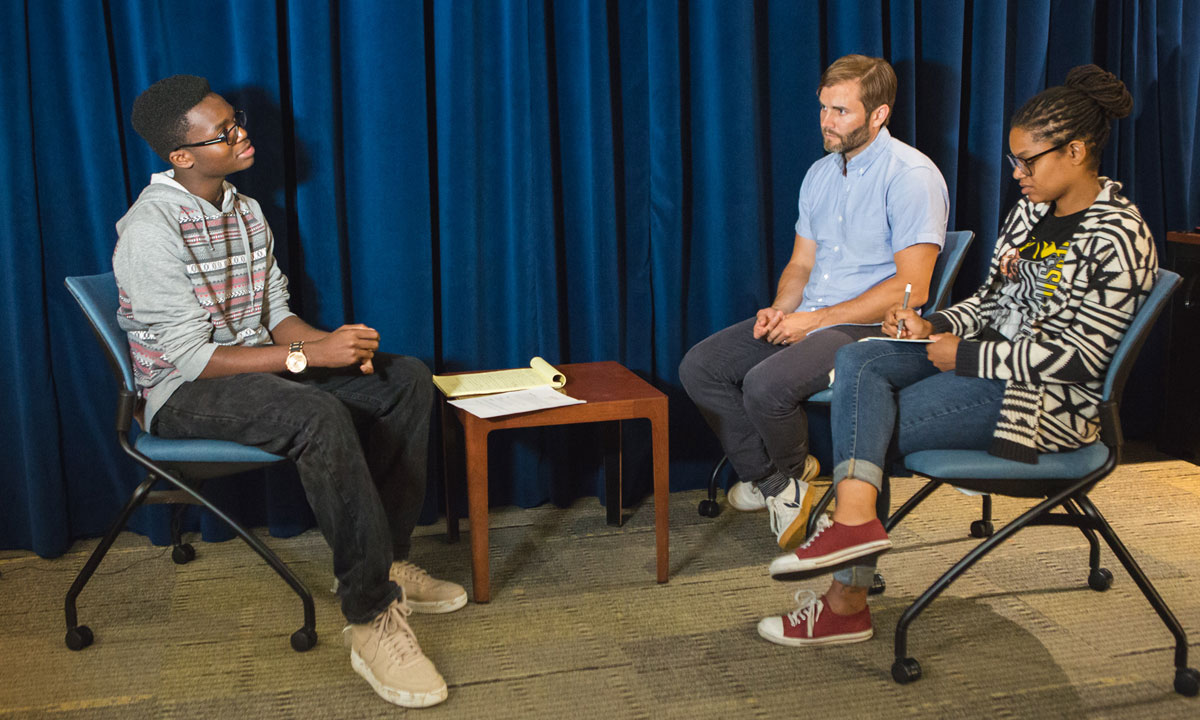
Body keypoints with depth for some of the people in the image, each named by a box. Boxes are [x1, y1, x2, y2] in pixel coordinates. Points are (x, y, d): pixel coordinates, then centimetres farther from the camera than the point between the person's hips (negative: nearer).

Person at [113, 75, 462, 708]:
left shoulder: (245, 212, 8)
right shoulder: (151, 229, -19)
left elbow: (276, 315, 10)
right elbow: (188, 357, -23)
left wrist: (333, 341, -12)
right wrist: (309, 355, -26)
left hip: (256, 367, 9)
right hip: (184, 395, -8)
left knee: (408, 378, -3)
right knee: (319, 416, -37)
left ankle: (383, 562, 0)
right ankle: (372, 616, -29)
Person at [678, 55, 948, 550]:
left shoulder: (912, 175, -11)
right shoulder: (820, 174, 14)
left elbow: (911, 289, -18)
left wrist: (817, 319, -17)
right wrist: (779, 310, -3)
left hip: (871, 329, -8)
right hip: (806, 319, 8)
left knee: (765, 384, -31)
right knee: (699, 366, -7)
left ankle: (792, 471, 3)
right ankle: (771, 480, 4)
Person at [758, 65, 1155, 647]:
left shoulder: (1116, 238, -15)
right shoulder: (1031, 210, 12)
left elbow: (1079, 358, -20)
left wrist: (964, 355, -17)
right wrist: (934, 326, -1)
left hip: (1045, 402, -9)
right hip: (989, 358, 9)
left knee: (868, 427, -17)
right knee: (858, 361, -15)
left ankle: (846, 604, -11)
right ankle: (853, 519, -30)